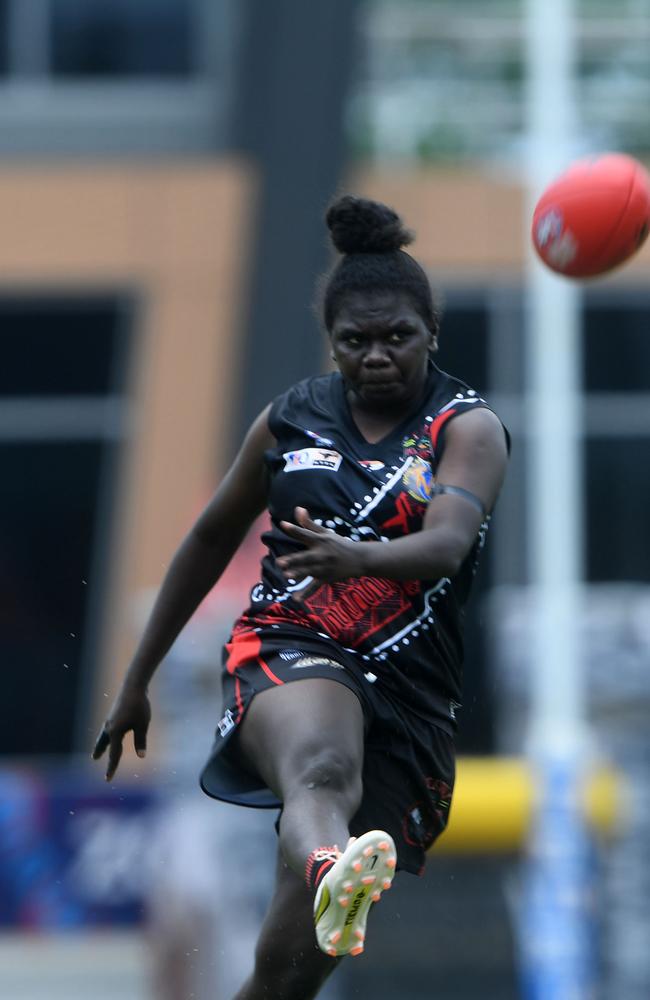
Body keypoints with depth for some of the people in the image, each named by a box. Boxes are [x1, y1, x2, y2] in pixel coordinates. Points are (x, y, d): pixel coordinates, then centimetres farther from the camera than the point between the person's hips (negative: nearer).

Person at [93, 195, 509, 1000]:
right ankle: (332, 871, -76)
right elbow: (212, 539, 25)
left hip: (408, 684, 0)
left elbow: (447, 542, -20)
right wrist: (136, 681, 27)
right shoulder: (292, 419, 12)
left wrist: (362, 557, -42)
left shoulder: (468, 428, 1)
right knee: (323, 764, -41)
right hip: (288, 652, 0)